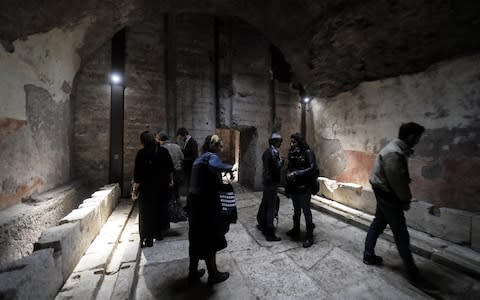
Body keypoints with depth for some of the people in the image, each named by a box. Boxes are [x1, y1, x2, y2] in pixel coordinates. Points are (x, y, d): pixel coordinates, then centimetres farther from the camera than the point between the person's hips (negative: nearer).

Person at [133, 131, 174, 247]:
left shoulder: (141, 153, -12)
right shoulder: (164, 151, -2)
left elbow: (137, 171, -12)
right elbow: (170, 169, 4)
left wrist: (136, 183, 0)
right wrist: (170, 180, 14)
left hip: (147, 186, -3)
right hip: (162, 185, 4)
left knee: (147, 212, 7)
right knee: (161, 208, 18)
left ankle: (147, 238, 8)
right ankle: (158, 232, 31)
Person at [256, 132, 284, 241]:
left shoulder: (267, 151, 13)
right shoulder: (274, 152, -15)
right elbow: (277, 166, -20)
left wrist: (278, 160, 5)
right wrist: (281, 160, -4)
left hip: (266, 180, 10)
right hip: (272, 182, -10)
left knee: (265, 203, 21)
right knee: (271, 206, -4)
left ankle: (262, 224, 38)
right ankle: (270, 234, 2)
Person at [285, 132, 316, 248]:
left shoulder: (307, 152, -11)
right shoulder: (291, 153, 6)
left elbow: (312, 168, -18)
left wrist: (296, 173, -22)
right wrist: (288, 174, -7)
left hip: (304, 187, -6)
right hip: (294, 186, 6)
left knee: (306, 210, 2)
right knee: (296, 210, 18)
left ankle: (309, 236, 15)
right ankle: (296, 230, 35)